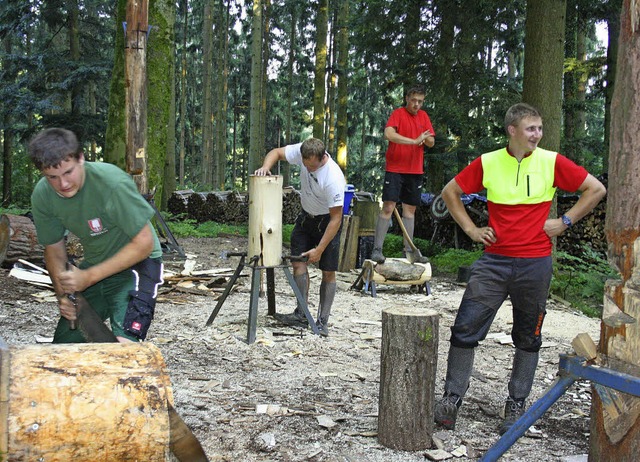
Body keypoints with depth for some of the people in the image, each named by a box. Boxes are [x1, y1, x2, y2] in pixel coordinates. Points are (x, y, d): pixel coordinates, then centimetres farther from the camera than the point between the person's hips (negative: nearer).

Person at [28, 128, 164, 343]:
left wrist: (89, 277, -26)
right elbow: (54, 249, 3)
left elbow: (144, 243, -24)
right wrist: (62, 295, -13)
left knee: (123, 346, -24)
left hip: (136, 262, -6)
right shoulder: (42, 196, -12)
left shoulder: (113, 183, -29)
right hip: (94, 264, 6)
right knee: (62, 345, 10)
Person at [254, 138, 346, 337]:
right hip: (306, 215, 6)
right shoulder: (301, 152, -19)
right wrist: (266, 167, -26)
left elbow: (336, 218, -30)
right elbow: (276, 152, -2)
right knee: (298, 262, -4)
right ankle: (301, 314, 0)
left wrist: (319, 249, -27)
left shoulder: (333, 179, -35)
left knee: (328, 272, -5)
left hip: (328, 220, -6)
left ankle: (322, 322, 1)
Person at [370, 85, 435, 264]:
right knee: (388, 207, -11)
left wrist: (427, 138, -12)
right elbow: (388, 134, -23)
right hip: (395, 169, -6)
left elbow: (432, 143, 12)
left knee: (410, 209, 11)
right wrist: (414, 141, -25)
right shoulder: (398, 114, -5)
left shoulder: (424, 116, 12)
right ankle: (377, 249, -9)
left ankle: (408, 250, 18)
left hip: (415, 171, 6)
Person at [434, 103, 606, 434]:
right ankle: (451, 400, 8)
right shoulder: (488, 163, 0)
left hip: (535, 264, 0)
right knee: (465, 329, -4)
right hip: (494, 261, 1)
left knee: (528, 338, 10)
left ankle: (516, 406, 23)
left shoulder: (552, 162, -2)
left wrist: (565, 222, -1)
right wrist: (471, 229, 4)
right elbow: (450, 192, 11)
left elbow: (596, 189, 5)